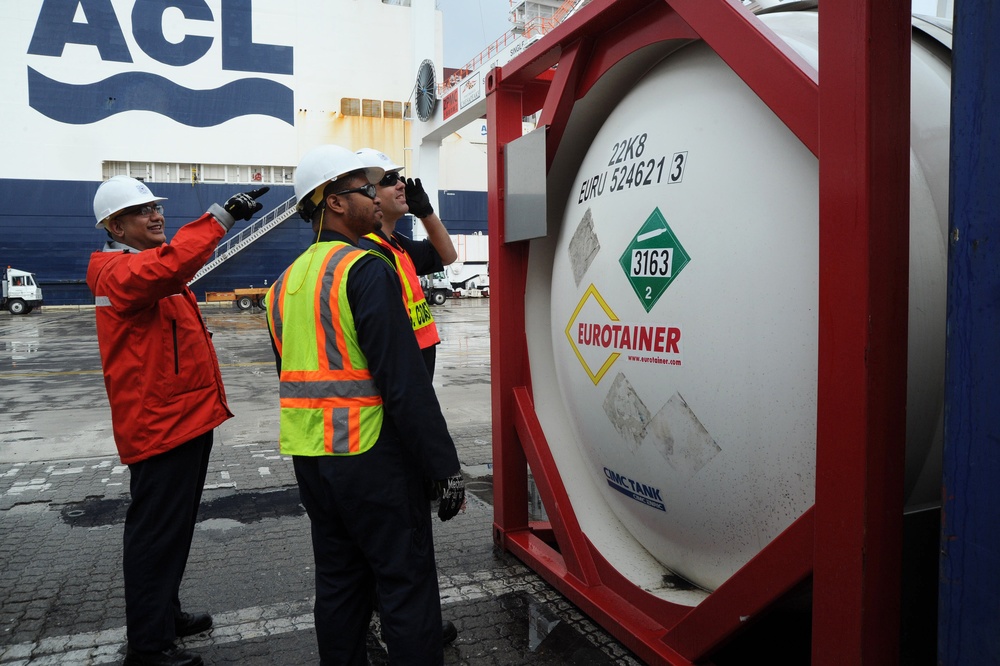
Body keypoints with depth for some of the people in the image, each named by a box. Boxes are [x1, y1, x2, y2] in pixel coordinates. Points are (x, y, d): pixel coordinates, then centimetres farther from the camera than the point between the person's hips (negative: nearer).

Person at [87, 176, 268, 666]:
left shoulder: (147, 269, 17)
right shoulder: (120, 272, -16)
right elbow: (168, 265, -38)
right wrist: (223, 215, -39)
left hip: (184, 417, 10)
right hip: (159, 423, -10)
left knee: (174, 525, 19)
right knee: (156, 532, -1)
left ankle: (164, 614, 34)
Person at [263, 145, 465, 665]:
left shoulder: (286, 281, 12)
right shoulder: (366, 270, -14)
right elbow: (405, 381, -20)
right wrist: (445, 467, -15)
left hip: (309, 457, 8)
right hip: (371, 451, -8)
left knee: (338, 580, 19)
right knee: (407, 585, 3)